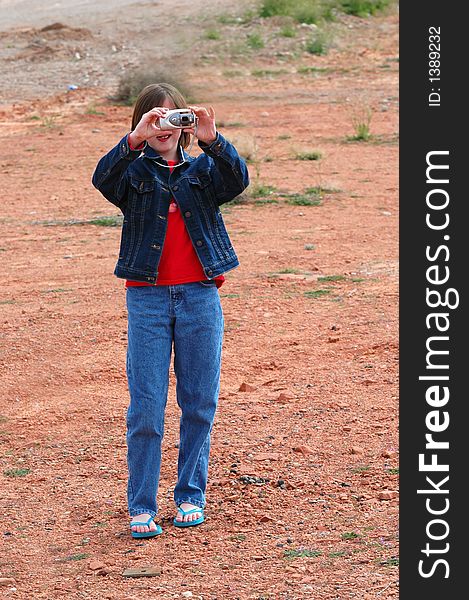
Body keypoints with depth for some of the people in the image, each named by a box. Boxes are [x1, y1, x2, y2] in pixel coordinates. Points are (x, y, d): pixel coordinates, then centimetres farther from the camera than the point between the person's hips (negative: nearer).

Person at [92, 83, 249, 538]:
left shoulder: (203, 169, 9)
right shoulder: (134, 171, 5)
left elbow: (237, 180, -12)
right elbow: (104, 178, -18)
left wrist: (212, 140, -30)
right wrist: (136, 140, -34)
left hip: (200, 296, 2)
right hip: (147, 296, -2)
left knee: (199, 403, 7)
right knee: (146, 407, -3)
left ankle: (191, 495, 22)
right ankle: (141, 508, 4)